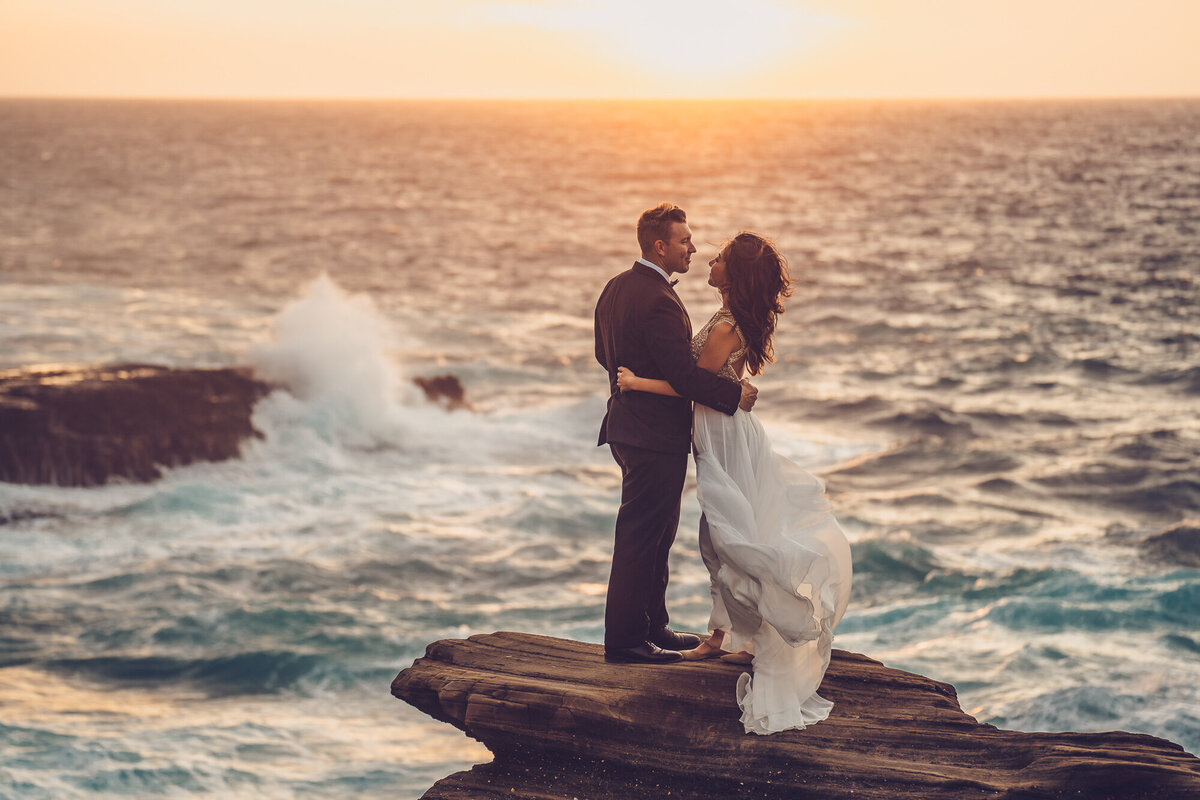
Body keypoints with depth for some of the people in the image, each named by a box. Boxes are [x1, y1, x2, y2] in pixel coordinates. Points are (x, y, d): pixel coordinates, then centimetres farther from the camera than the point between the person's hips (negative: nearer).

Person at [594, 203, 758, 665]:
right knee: (640, 538, -4)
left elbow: (604, 354, 19)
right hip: (656, 436, -10)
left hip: (628, 425, 10)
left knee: (655, 535, 19)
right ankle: (625, 640, 2)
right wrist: (734, 394, -15)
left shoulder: (616, 288, 10)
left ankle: (652, 626, 28)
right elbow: (682, 373, -25)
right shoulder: (658, 299, -22)